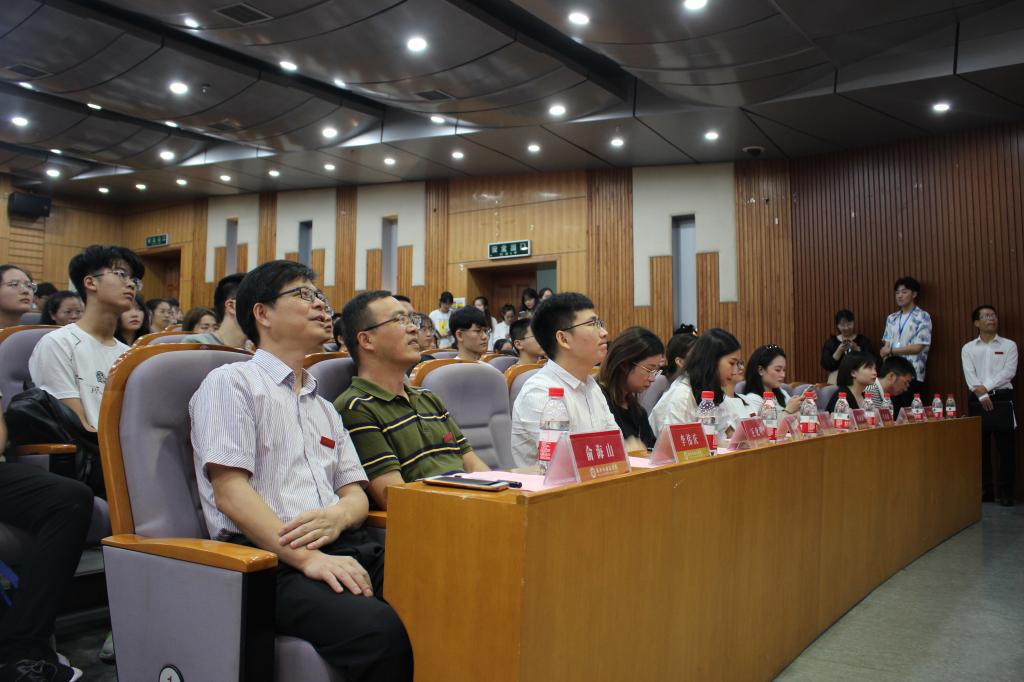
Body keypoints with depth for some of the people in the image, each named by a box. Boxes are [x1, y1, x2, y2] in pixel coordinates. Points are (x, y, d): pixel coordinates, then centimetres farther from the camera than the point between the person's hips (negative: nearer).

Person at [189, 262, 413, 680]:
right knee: (379, 629, -34)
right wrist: (307, 558, -18)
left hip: (342, 548, 6)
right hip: (266, 557, -6)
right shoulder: (230, 383, 4)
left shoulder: (324, 407, 26)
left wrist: (337, 516, -5)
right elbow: (231, 493, -7)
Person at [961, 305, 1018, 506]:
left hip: (1002, 400, -1)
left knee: (1006, 448, -2)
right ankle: (985, 491, 12)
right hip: (977, 401, 1)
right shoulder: (968, 348, 9)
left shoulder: (1009, 345, 7)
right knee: (981, 448, 5)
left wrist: (986, 386, -13)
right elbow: (969, 375, -2)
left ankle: (1005, 492, 6)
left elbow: (1009, 372, -5)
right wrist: (982, 396, -14)